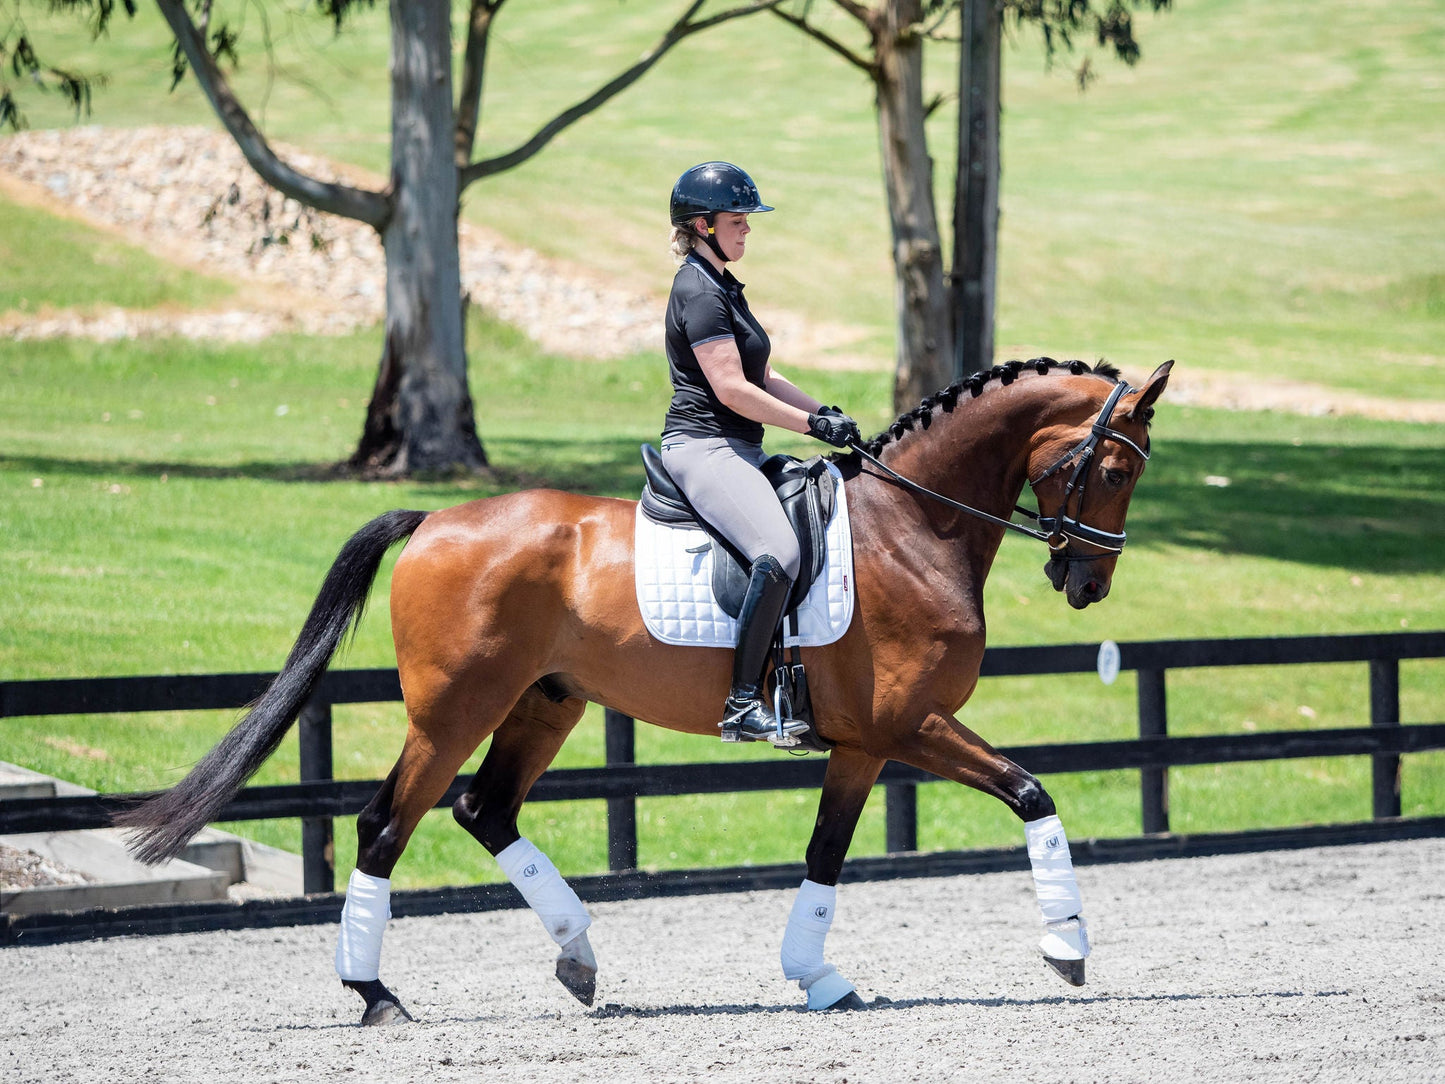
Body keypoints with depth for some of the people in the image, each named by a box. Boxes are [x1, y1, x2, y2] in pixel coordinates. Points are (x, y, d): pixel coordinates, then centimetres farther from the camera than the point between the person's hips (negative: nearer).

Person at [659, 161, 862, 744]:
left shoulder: (722, 287, 21)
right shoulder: (699, 291, -12)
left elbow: (761, 378, 24)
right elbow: (731, 389, -19)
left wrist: (826, 412, 10)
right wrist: (814, 423, -15)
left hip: (737, 451, 11)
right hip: (704, 448, -11)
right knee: (780, 553, -30)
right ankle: (742, 705, -31)